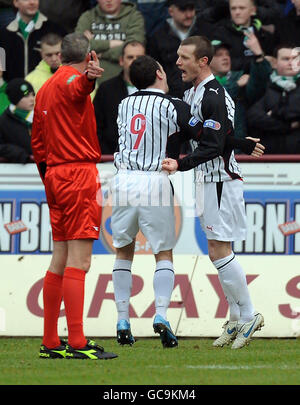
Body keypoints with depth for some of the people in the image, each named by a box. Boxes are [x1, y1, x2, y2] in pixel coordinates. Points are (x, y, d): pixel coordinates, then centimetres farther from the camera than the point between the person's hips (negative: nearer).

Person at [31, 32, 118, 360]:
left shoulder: (45, 89, 19)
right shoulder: (71, 80, -7)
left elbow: (37, 141, 23)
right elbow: (79, 87, -34)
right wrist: (89, 76, -55)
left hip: (55, 174, 9)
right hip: (79, 172, -9)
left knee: (60, 260, 12)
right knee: (78, 260, -12)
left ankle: (50, 343, 14)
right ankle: (77, 343, -16)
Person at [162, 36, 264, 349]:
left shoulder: (214, 97, -18)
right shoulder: (192, 93, 12)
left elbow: (213, 146, -24)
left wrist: (180, 165, -29)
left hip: (221, 179, -10)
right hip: (207, 179, 10)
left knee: (219, 251, -9)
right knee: (217, 251, 11)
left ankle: (248, 315, -2)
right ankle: (237, 318, 16)